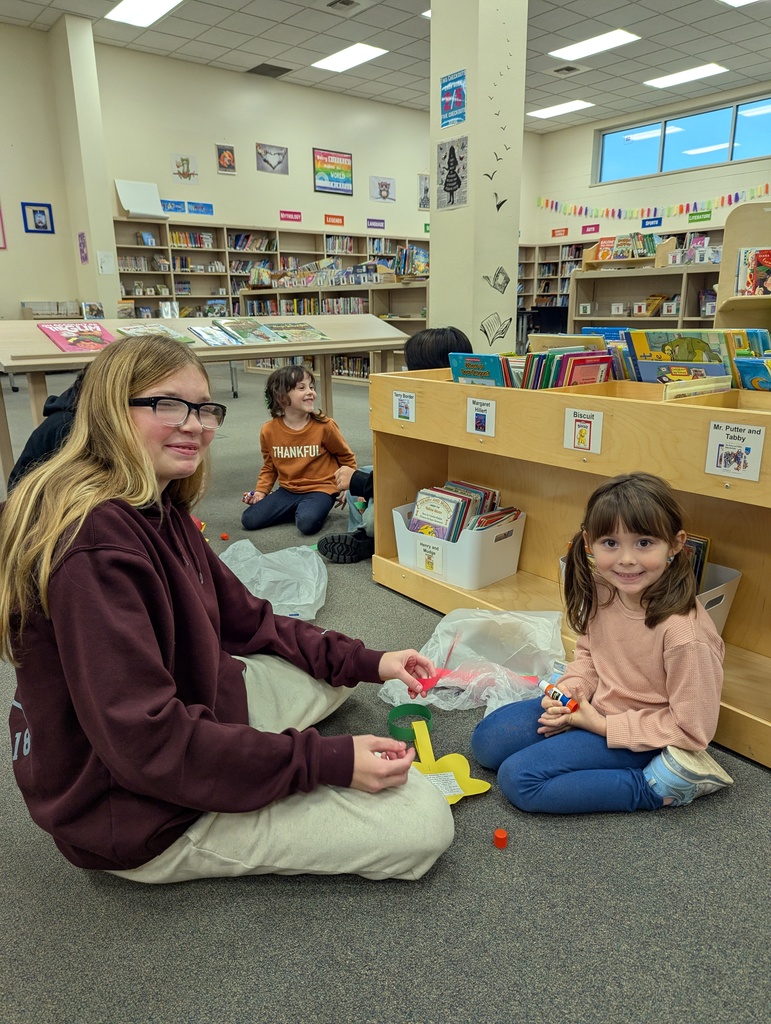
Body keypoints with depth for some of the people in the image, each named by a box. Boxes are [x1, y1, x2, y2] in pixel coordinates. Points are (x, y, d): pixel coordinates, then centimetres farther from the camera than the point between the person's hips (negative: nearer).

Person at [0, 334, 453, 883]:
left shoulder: (158, 510, 3)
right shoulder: (94, 542, -28)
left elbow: (247, 619, 7)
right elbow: (149, 742, -31)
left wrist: (366, 661, -1)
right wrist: (331, 761, -28)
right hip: (140, 815, -9)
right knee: (424, 821, -10)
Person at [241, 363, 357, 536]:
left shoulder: (324, 426, -12)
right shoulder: (269, 431, -5)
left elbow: (346, 457, 4)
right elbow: (269, 467, 13)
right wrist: (260, 491, 0)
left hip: (319, 488, -4)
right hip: (288, 490, 4)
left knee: (307, 523, -33)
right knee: (249, 520, -9)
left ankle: (312, 508, 3)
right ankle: (297, 509, 8)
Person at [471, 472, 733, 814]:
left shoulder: (684, 632, -32)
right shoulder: (601, 589, -12)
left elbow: (693, 729, -20)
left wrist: (601, 724, -18)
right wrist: (570, 690, -10)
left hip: (639, 736, -7)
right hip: (592, 706, 7)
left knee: (519, 779, -16)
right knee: (486, 741, 4)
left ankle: (655, 785, -5)